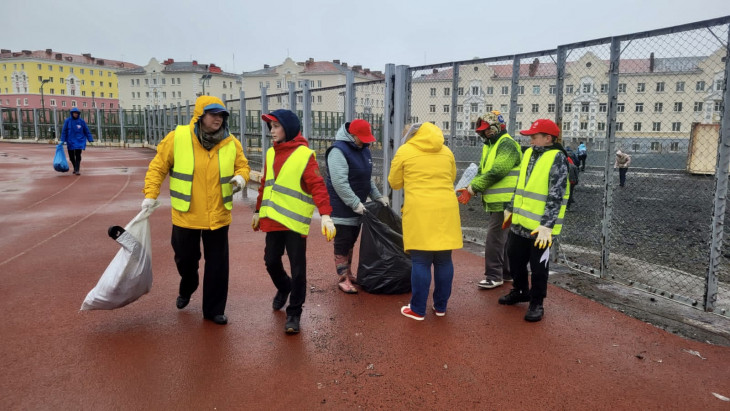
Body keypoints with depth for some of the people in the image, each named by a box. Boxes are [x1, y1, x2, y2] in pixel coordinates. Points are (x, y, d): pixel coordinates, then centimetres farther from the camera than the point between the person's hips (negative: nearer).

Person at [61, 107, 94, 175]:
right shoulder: (68, 121, -1)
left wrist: (90, 139, 0)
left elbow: (86, 131, 4)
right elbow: (64, 131, 0)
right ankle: (75, 168, 29)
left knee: (78, 156, -10)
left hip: (79, 141, -1)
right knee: (71, 156, 9)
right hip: (70, 141, 1)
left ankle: (77, 170, -8)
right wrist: (62, 140, -6)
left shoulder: (81, 121, 0)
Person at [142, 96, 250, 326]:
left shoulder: (231, 143, -4)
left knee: (217, 264, 6)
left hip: (218, 216, 1)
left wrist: (240, 178, -15)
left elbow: (242, 166, 7)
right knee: (185, 258, 17)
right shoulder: (177, 138, -9)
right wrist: (150, 194, -6)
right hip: (186, 215, -1)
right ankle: (186, 289, 51)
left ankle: (214, 309, 23)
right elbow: (158, 166, -1)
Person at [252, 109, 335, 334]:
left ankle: (294, 313, 16)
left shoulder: (304, 155, -11)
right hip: (273, 219, 6)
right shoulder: (271, 153, 9)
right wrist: (259, 211, 22)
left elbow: (317, 186, -18)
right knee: (271, 261, 15)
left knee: (297, 269, 1)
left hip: (294, 221, -6)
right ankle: (284, 288, 46)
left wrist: (325, 215, -29)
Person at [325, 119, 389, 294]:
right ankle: (343, 279, 8)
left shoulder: (363, 149, 10)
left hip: (357, 206, 8)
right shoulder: (338, 150, -18)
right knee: (342, 243, -1)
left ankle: (349, 273, 29)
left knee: (351, 241, 17)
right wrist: (355, 203, -24)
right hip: (342, 208, -8)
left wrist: (377, 196, 9)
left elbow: (367, 178, 18)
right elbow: (339, 183, -24)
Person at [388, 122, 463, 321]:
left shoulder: (405, 151, 4)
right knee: (444, 261, 10)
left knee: (421, 262, 1)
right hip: (446, 210, 4)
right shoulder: (446, 151, 15)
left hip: (420, 212, -4)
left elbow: (395, 183, 11)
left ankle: (418, 309, 8)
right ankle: (440, 306, 20)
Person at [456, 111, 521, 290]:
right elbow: (482, 172, 15)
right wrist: (470, 188, -3)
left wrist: (472, 188, -20)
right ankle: (507, 272, 28)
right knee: (502, 238, 17)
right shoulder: (490, 146, 18)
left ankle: (494, 276, 0)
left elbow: (496, 172, -24)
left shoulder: (507, 144, -13)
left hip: (503, 202, -10)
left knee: (494, 239, -8)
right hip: (493, 202, 10)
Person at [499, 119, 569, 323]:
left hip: (540, 225, -7)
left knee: (538, 265, 5)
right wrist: (511, 209, 21)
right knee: (515, 258, 17)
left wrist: (547, 224, -25)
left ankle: (536, 303, 21)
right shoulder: (528, 153, 9)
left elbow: (555, 196, -19)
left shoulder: (556, 158, -13)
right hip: (520, 221, 7)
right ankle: (520, 291, 38)